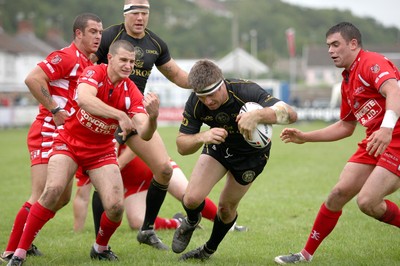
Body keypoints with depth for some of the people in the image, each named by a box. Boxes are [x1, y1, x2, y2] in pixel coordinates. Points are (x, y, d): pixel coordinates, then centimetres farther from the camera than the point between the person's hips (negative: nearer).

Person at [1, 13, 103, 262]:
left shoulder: (88, 64, 14)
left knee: (62, 197, 13)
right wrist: (55, 111, -20)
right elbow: (33, 79, -23)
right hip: (47, 134, -10)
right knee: (42, 197, -13)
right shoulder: (67, 57, -14)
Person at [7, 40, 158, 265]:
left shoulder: (132, 92, -10)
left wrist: (153, 117, -42)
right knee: (53, 190, -26)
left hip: (101, 151, 3)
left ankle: (100, 248, 19)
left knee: (116, 206, -13)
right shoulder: (94, 73, -18)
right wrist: (119, 115, -51)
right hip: (70, 142, -3)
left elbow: (144, 134, -19)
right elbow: (84, 99, -41)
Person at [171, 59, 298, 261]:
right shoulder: (195, 103, -28)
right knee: (192, 198, -14)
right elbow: (182, 146, -24)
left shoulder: (246, 91, -38)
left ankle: (209, 250, 38)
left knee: (226, 207, 7)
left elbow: (290, 114, -47)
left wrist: (257, 115, -65)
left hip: (251, 152, -2)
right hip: (218, 146, 2)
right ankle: (191, 222, 25)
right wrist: (203, 137, -46)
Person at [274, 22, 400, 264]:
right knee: (339, 193, 4)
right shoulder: (347, 83, 17)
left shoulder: (372, 62, -12)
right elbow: (346, 126, 27)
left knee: (367, 201, -19)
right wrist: (305, 137, 23)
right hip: (375, 142, 9)